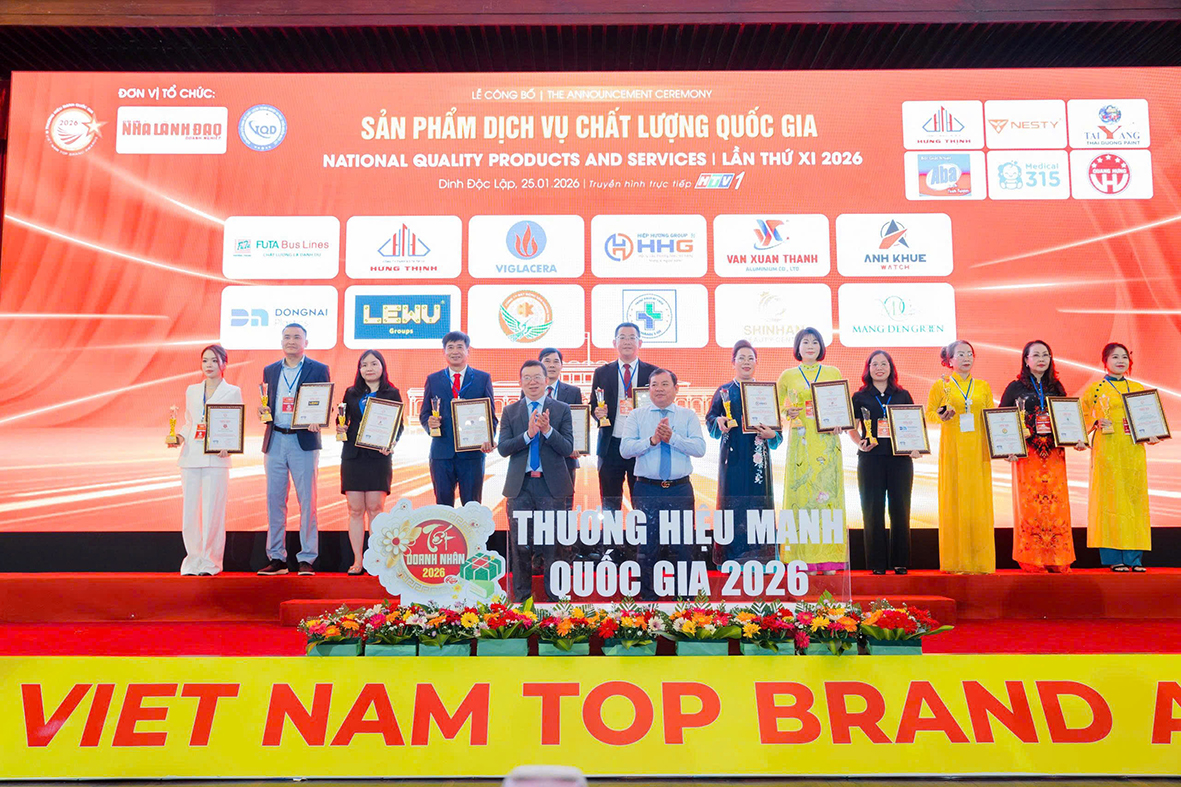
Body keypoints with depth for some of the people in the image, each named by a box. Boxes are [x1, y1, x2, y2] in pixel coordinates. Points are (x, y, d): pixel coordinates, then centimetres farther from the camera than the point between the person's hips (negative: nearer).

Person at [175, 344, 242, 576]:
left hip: (216, 458, -3)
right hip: (190, 456, 4)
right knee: (189, 510, 2)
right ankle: (193, 559, 14)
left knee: (212, 511, -4)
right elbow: (188, 422, 21)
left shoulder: (233, 392, 5)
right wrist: (180, 436, 1)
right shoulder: (192, 391, 16)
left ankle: (210, 561, 6)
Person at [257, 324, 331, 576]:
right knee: (274, 501, 6)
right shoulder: (270, 371, 15)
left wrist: (316, 422, -18)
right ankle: (276, 558, 14)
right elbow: (266, 406, 19)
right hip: (274, 442, 4)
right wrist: (263, 411, -4)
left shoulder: (319, 370, 3)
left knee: (307, 502, -2)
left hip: (304, 442, -4)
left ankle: (307, 559, 4)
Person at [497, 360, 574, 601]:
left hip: (551, 484, -1)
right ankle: (521, 597, 20)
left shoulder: (562, 409, 4)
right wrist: (528, 434, -16)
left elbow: (568, 448, -4)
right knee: (520, 544, 7)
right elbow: (503, 448, -2)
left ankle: (554, 597, 14)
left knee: (553, 544, 2)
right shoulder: (510, 411, 8)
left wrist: (548, 430, -19)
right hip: (519, 486, 2)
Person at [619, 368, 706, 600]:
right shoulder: (636, 416, 6)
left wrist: (672, 438, -17)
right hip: (647, 490, 0)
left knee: (683, 547, 4)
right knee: (647, 546, 5)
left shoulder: (688, 416, 7)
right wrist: (652, 440, -17)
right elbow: (625, 449, -6)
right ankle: (647, 598, 19)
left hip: (680, 489, 0)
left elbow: (700, 448, -7)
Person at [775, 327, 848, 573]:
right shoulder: (788, 376, 10)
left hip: (827, 442, 0)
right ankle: (806, 560, -1)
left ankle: (829, 561, 1)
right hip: (801, 443, 0)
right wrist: (788, 412, -6)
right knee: (801, 492, -5)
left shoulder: (833, 373, 11)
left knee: (828, 492, -4)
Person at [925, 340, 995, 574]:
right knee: (954, 501, -4)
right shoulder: (941, 386, 5)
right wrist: (941, 417, -16)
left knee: (980, 501, -1)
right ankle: (956, 561, 3)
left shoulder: (983, 387, 13)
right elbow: (928, 413, 5)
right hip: (952, 449, -2)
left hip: (978, 450, 3)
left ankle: (980, 560, 6)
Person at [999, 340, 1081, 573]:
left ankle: (1057, 560, 6)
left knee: (1056, 503, -1)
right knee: (1029, 504, -5)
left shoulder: (1056, 388, 14)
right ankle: (1031, 560, 1)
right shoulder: (1015, 387, 3)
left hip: (1054, 454, 3)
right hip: (1027, 454, -3)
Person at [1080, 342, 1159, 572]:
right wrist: (1097, 423, -11)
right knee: (1110, 498, -5)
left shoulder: (1138, 388, 15)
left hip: (1133, 450, 4)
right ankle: (1114, 556, -1)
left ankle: (1134, 557, 6)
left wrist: (1151, 436, 2)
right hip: (1108, 450, -3)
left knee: (1135, 498, 1)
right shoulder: (1095, 389, 4)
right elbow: (1082, 417, 7)